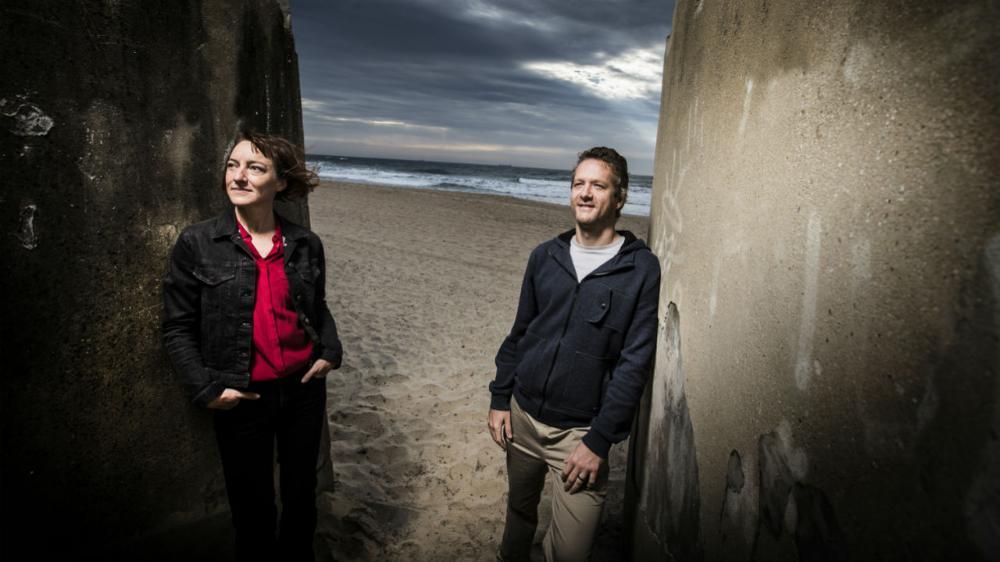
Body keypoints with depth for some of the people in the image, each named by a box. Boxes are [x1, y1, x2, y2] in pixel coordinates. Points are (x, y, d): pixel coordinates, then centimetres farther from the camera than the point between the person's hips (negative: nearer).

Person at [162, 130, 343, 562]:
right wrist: (206, 388, -11)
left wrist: (330, 351, -3)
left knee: (301, 494, 20)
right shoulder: (196, 244, -9)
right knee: (253, 508, 14)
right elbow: (178, 328, -5)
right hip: (241, 399, -2)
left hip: (303, 389, 3)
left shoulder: (305, 245, -2)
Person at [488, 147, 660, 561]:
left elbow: (634, 363, -12)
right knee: (519, 507, 23)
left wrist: (599, 440, -14)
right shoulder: (545, 256, 4)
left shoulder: (641, 269, -10)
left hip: (580, 430, -4)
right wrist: (499, 399, 6)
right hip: (523, 414, 4)